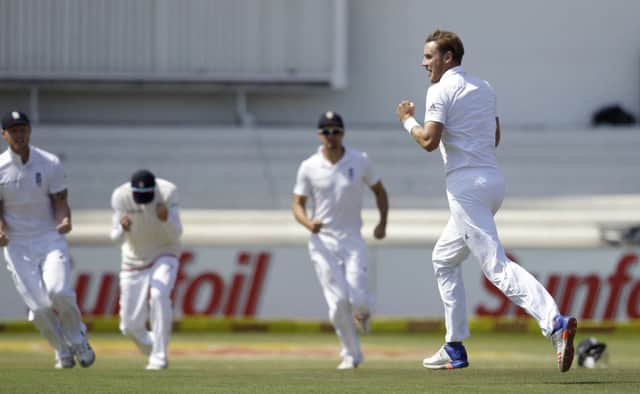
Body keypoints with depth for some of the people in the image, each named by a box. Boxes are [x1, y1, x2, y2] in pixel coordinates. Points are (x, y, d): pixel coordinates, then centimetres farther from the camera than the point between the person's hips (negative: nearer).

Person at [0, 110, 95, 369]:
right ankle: (63, 351, 18)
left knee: (58, 291, -25)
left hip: (50, 238, -1)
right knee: (40, 307, -8)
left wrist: (65, 220, -24)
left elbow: (60, 201, -2)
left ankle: (77, 338, 2)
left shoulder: (50, 164, -3)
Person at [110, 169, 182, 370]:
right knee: (130, 326, 1)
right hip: (134, 261, 2)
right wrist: (122, 228, -44)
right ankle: (153, 350, 33)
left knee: (159, 295, -31)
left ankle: (159, 357, -23)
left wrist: (166, 219, -41)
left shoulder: (168, 192, -20)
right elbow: (117, 238, -21)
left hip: (164, 254, -2)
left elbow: (176, 234, -20)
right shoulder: (120, 196, -18)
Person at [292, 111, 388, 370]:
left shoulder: (360, 161, -1)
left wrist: (383, 223, -3)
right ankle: (351, 355, 6)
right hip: (323, 241, 0)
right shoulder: (309, 167, -3)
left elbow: (379, 190, 12)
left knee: (359, 300, -13)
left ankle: (362, 311, 25)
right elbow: (298, 205, 2)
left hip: (352, 239, 0)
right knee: (338, 300, -11)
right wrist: (308, 223, -21)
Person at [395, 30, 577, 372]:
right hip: (494, 180, 9)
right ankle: (455, 349, 22)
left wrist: (408, 120, 1)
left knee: (495, 265, -18)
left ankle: (554, 321, -37)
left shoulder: (440, 91, -8)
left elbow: (429, 141, -16)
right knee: (444, 258, 22)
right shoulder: (484, 88, 17)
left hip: (466, 185, -9)